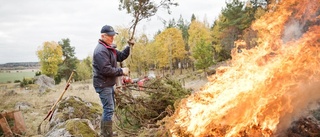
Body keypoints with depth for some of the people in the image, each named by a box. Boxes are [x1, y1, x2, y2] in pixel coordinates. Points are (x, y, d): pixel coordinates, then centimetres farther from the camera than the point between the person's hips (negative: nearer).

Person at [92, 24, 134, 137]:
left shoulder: (109, 48, 14)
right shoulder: (101, 50, -20)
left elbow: (120, 57, 13)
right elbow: (106, 69, -26)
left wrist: (129, 47, 0)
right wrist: (121, 71, -18)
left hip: (108, 84, 11)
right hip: (103, 85, -11)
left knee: (109, 109, 19)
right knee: (109, 109, -8)